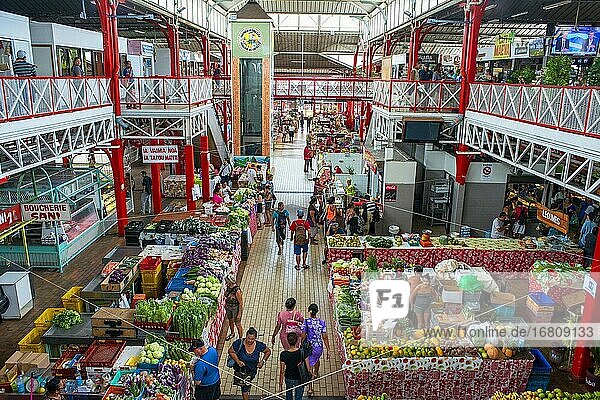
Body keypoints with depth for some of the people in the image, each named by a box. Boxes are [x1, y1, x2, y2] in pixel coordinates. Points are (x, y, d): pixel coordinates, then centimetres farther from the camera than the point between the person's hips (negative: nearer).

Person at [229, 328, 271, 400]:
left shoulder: (259, 345, -20)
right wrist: (238, 361, -24)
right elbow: (231, 351, -13)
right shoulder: (239, 343, -27)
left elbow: (268, 351, -3)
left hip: (252, 370, 2)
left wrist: (263, 361, -15)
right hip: (240, 369, -2)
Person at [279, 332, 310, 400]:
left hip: (288, 379, 1)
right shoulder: (303, 352, -23)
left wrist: (280, 385, 0)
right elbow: (308, 369, -14)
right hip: (300, 379, 0)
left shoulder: (283, 354, -21)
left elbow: (282, 372, -12)